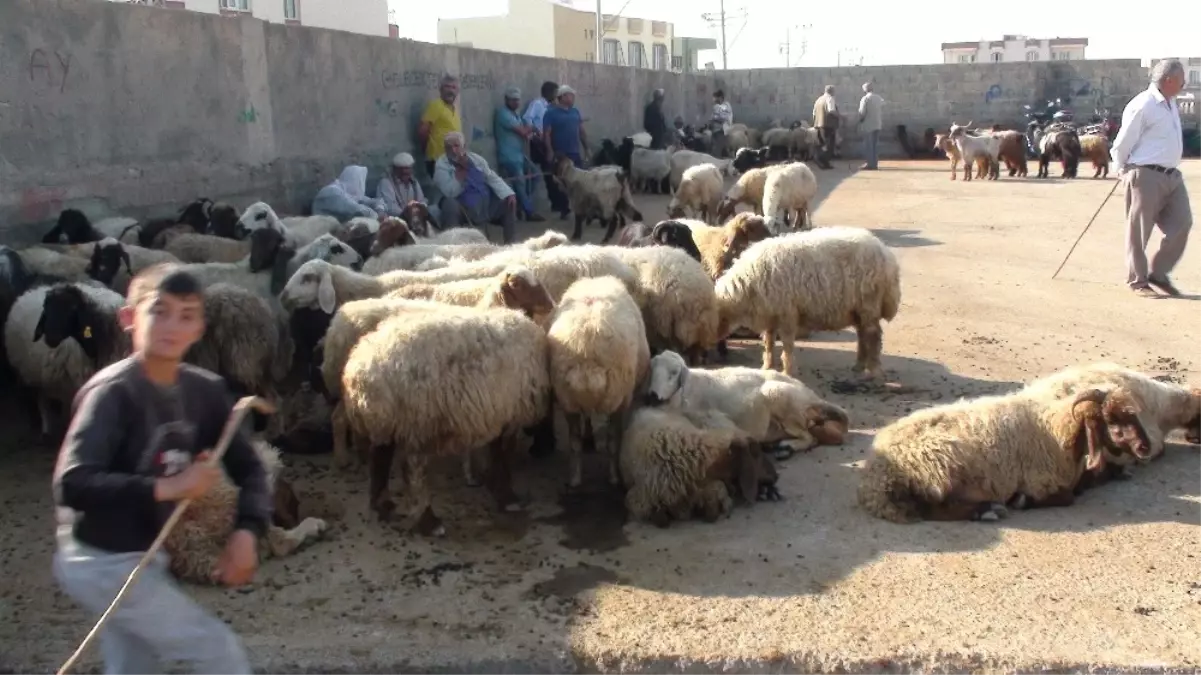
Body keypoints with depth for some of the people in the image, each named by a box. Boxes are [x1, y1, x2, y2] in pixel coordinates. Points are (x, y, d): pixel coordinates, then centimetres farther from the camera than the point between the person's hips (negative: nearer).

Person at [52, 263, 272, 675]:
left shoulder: (205, 391, -3)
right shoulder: (112, 392, -22)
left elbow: (248, 467, 1)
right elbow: (72, 484, -32)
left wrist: (247, 530, -15)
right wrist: (166, 487, -34)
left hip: (143, 558, 8)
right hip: (101, 562, -7)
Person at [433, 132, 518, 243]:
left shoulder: (476, 158, 7)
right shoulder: (442, 165, -7)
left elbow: (493, 178, 7)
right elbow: (450, 192, -20)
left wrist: (509, 194, -8)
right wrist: (461, 169, -20)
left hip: (487, 205, 5)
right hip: (463, 210, -5)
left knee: (509, 202, -7)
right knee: (450, 203, -35)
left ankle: (509, 242, 4)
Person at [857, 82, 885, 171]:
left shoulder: (865, 99, -12)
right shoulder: (879, 98, 8)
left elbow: (862, 112, -15)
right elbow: (882, 112, 9)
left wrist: (860, 120, 1)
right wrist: (881, 122, 14)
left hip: (868, 125, -6)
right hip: (877, 124, 6)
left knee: (868, 145, -2)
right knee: (875, 144, 9)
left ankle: (869, 164, -2)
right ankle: (875, 163, 11)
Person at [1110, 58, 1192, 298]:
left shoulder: (1171, 103, 12)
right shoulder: (1142, 106, -16)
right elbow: (1122, 145, -11)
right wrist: (1124, 170, 4)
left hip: (1172, 175, 8)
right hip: (1147, 176, -8)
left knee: (1182, 224, 3)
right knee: (1139, 231, 1)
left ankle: (1159, 273, 16)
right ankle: (1137, 281, 13)